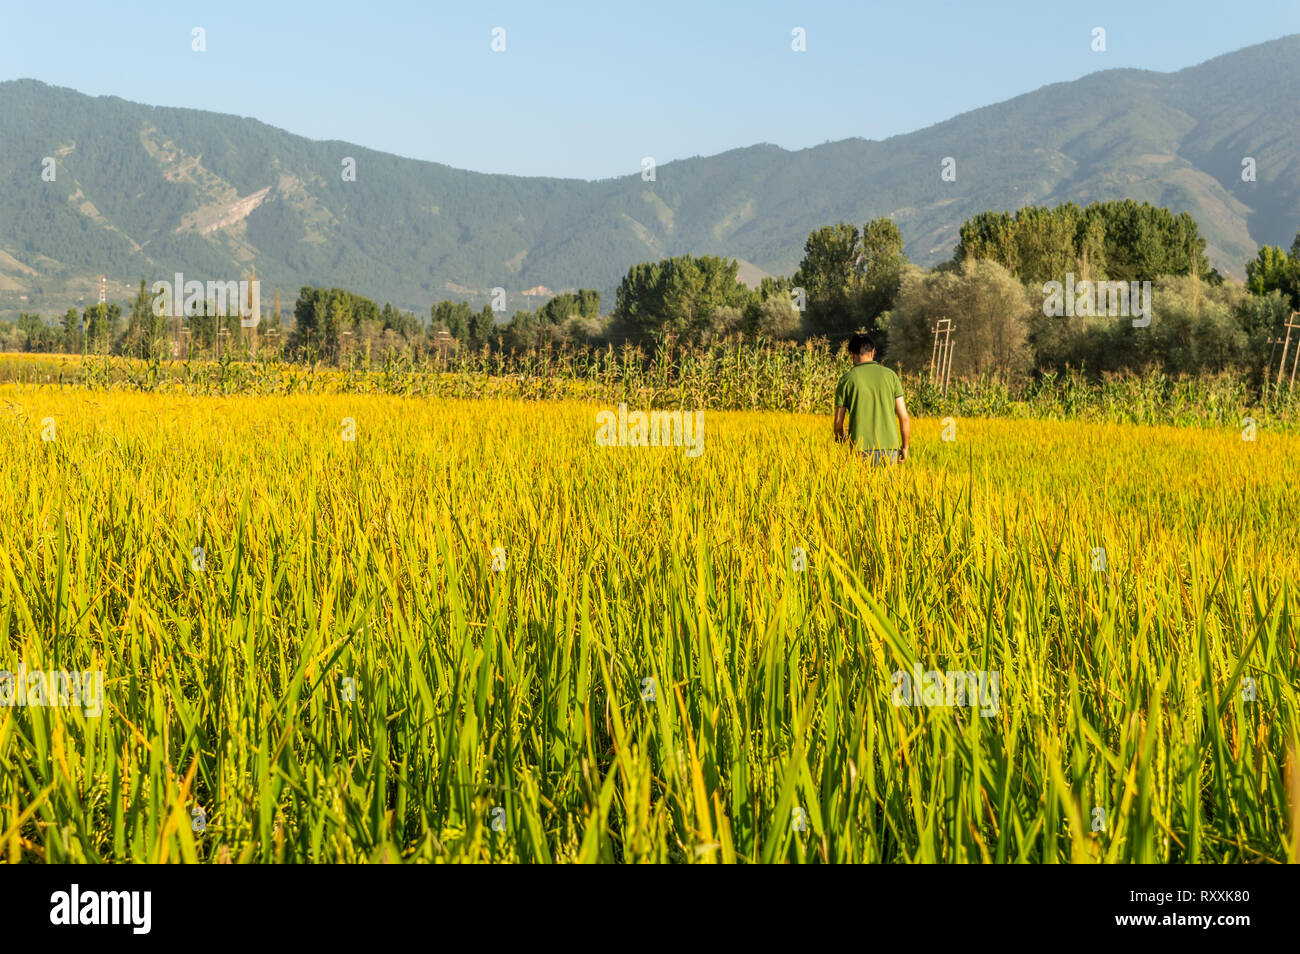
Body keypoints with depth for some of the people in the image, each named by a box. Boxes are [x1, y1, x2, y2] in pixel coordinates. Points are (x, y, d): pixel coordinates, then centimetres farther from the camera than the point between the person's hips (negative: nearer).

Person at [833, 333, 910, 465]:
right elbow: (904, 417, 5)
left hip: (862, 449, -2)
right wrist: (905, 446, 17)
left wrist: (841, 444, 20)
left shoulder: (847, 379, 1)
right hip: (890, 446, 2)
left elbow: (838, 421, 3)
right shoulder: (890, 375, 6)